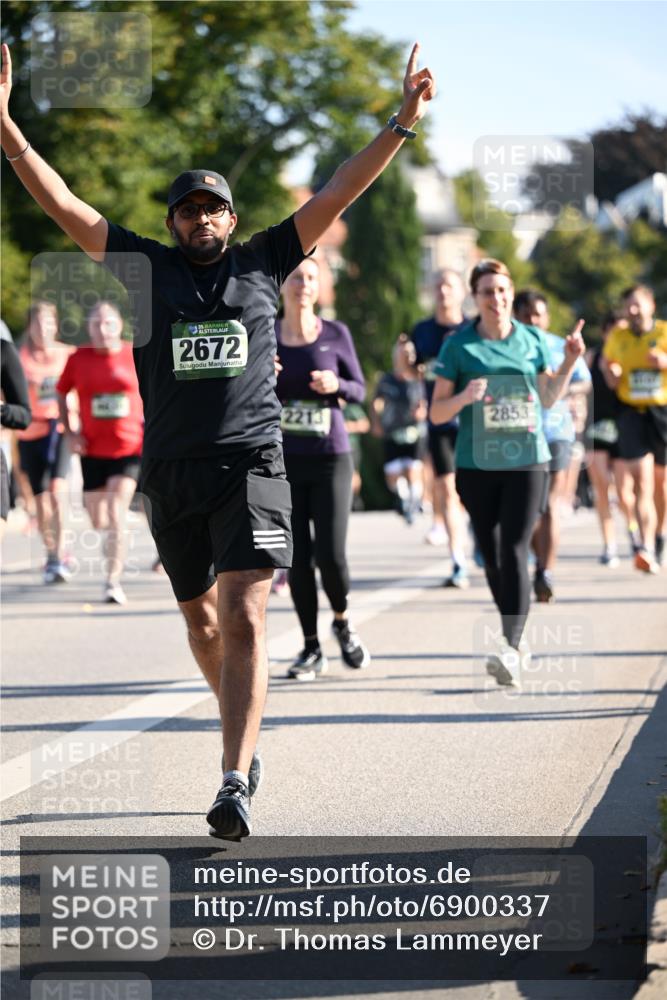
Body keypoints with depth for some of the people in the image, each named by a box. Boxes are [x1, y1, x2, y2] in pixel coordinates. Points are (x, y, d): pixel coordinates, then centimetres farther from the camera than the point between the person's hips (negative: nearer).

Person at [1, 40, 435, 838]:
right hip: (172, 473, 2)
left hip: (251, 466, -2)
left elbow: (336, 195, 7)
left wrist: (401, 124, 1)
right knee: (200, 617, 17)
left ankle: (235, 787, -19)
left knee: (243, 621, -14)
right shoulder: (146, 266, 8)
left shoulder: (262, 262, 8)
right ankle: (241, 727, 44)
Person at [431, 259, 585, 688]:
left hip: (527, 461, -1)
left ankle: (511, 650, -21)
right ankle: (517, 639, 26)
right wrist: (463, 397, -18)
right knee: (492, 557, 8)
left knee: (514, 553, -14)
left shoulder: (534, 340, 6)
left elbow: (547, 398, 17)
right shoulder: (459, 345, 1)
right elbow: (437, 413, 2)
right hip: (477, 464, 1)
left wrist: (570, 363, 3)